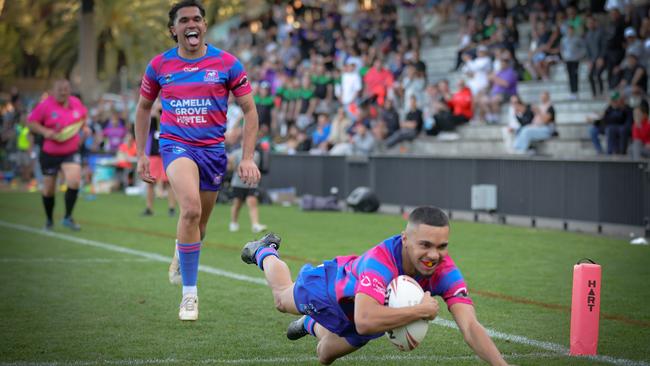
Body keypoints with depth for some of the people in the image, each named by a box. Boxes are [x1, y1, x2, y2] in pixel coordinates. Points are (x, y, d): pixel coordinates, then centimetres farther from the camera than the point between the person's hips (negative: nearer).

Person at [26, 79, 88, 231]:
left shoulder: (76, 103, -1)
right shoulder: (45, 105, -13)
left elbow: (83, 115, 20)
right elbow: (30, 122, -8)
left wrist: (84, 127, 4)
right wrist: (45, 131, -22)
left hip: (71, 152, 2)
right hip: (49, 153, -1)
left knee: (74, 181, -20)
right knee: (48, 189, 8)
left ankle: (68, 217, -3)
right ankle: (49, 220, 32)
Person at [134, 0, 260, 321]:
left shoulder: (227, 63, -3)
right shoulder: (159, 65, 1)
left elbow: (249, 110, 3)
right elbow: (143, 108, 15)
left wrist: (248, 158, -3)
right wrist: (141, 155, 11)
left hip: (213, 148, 2)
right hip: (176, 145, -2)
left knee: (198, 225, 13)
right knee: (191, 208, -28)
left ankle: (181, 252, 53)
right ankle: (189, 293, -18)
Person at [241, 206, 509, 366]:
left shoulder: (444, 270, -39)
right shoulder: (381, 260, -51)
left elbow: (471, 328, -46)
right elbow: (364, 321, -63)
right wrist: (421, 310, -58)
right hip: (331, 283, -3)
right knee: (282, 299, 32)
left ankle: (311, 325, 67)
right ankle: (264, 252, 62)